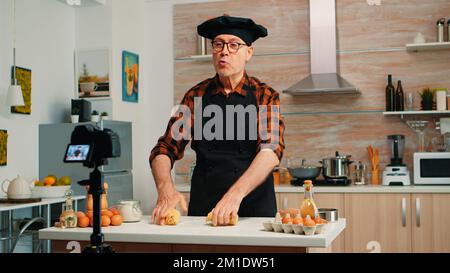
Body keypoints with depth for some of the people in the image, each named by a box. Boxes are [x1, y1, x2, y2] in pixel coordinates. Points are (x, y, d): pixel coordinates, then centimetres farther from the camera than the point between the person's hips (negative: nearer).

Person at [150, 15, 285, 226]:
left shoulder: (265, 96, -1)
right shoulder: (196, 96, 5)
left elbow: (272, 149, -15)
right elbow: (165, 149, 2)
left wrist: (236, 193, -31)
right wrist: (166, 189, -19)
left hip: (254, 209, -1)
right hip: (201, 209, 2)